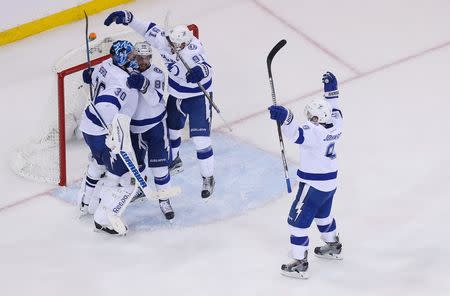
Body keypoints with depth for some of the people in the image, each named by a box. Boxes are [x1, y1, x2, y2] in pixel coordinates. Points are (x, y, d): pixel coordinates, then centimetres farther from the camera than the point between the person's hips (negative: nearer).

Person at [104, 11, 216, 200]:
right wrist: (126, 17, -13)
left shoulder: (192, 51, -35)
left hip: (197, 97, -7)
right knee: (171, 129, 24)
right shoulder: (163, 40, -19)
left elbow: (206, 69, -50)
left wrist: (200, 71, -72)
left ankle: (208, 179, 13)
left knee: (201, 141, -6)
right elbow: (147, 29, -5)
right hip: (175, 95, 7)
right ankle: (174, 162, 52)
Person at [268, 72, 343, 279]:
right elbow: (333, 111, 21)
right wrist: (331, 90, 26)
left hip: (313, 185, -9)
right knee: (322, 215, 32)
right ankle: (333, 247, 50)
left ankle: (299, 264, 2)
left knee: (298, 221, 0)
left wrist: (285, 118, -61)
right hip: (330, 182, 9)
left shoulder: (315, 132, -26)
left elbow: (297, 134, -46)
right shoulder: (335, 124, -2)